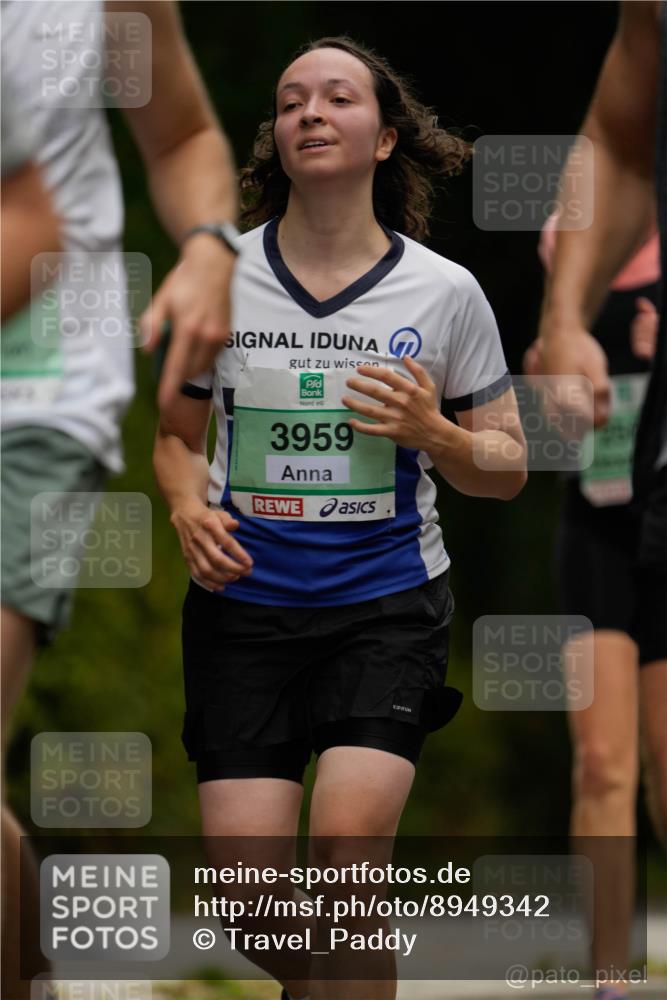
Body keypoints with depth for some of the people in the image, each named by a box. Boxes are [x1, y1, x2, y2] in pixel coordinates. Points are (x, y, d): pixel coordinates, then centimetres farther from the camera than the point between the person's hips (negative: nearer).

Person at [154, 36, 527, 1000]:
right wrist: (191, 510, -5)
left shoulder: (445, 291, 0)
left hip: (388, 602, -1)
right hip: (242, 601, 1)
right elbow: (175, 434, 16)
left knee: (345, 846, -22)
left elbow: (508, 469, 6)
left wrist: (432, 432, -14)